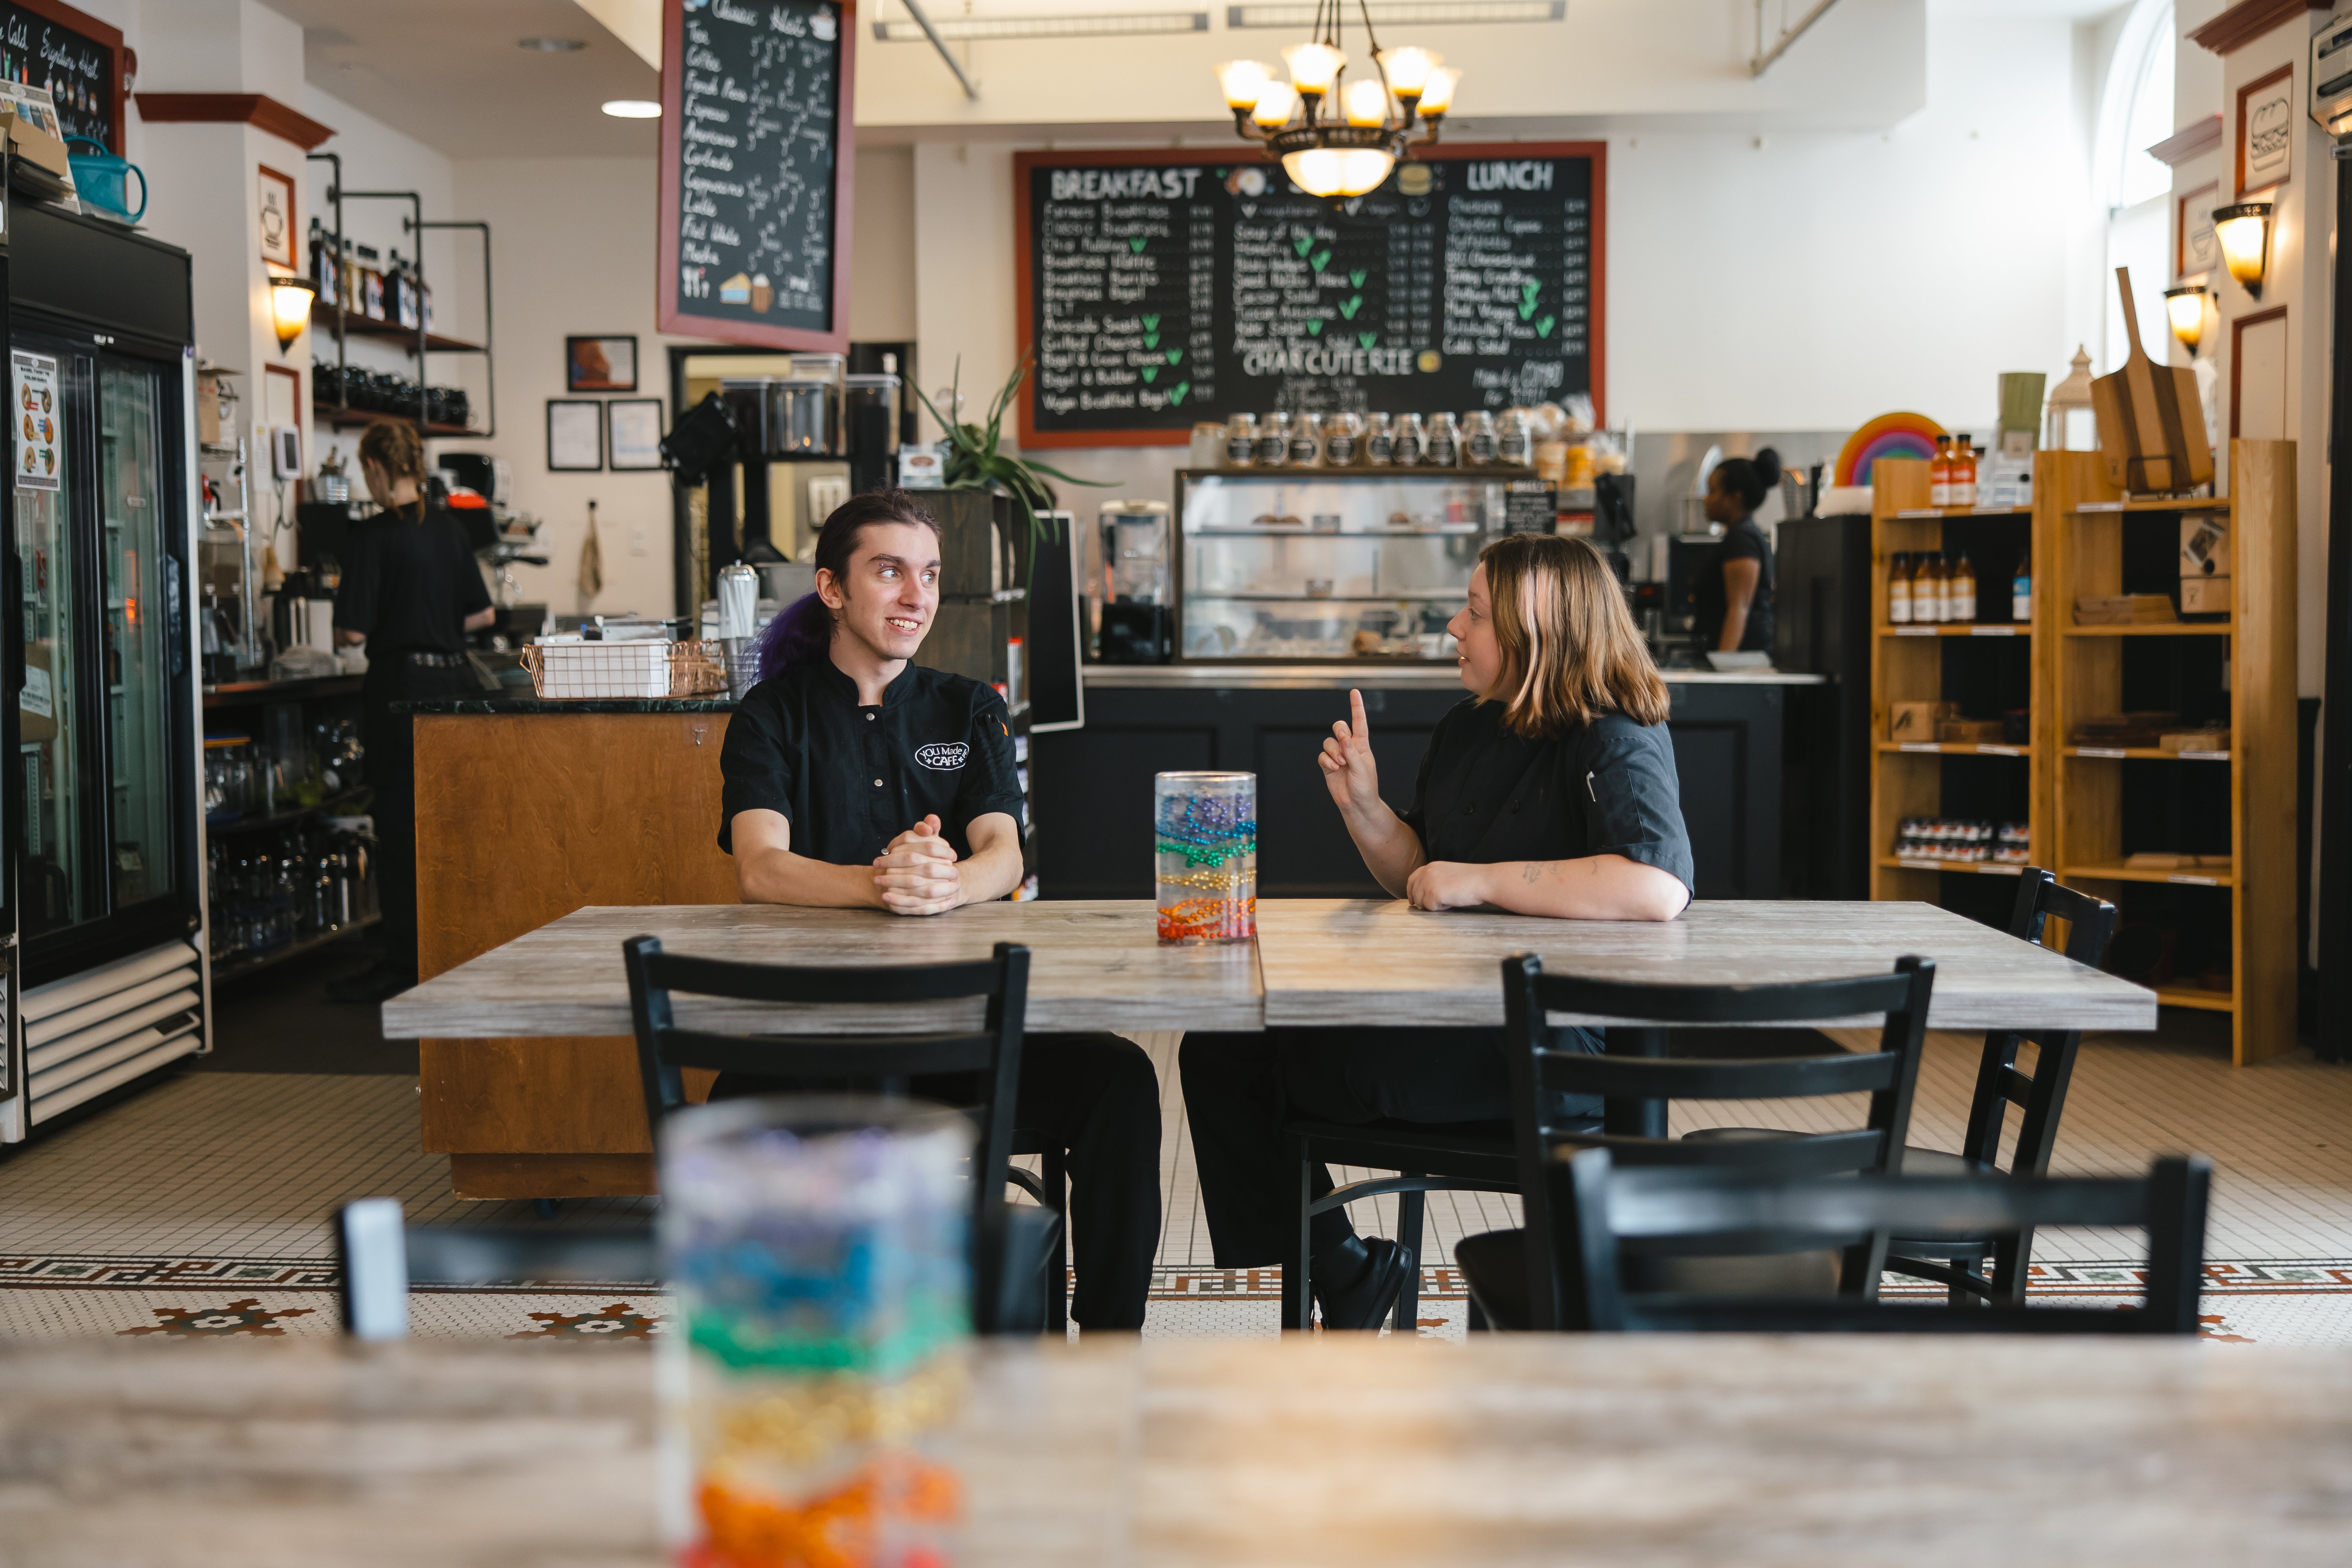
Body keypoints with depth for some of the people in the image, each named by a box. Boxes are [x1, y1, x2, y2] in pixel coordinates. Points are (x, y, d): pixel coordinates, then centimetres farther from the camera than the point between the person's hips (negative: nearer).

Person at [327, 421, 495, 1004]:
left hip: (402, 688, -7)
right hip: (455, 682, 7)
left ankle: (402, 966, 3)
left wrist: (342, 629, 9)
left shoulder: (375, 536, -12)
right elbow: (483, 613, 12)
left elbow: (353, 631, -13)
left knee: (401, 829, -1)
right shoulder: (449, 528, 7)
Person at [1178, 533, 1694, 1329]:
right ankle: (1345, 1278, 13)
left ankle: (1350, 1269, 7)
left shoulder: (1616, 743, -12)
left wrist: (1483, 882, -23)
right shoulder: (1465, 730, 13)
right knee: (1217, 1051, 0)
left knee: (1314, 1063, -20)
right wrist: (1364, 808, -1)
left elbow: (1661, 887, -30)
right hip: (1456, 1008, 9)